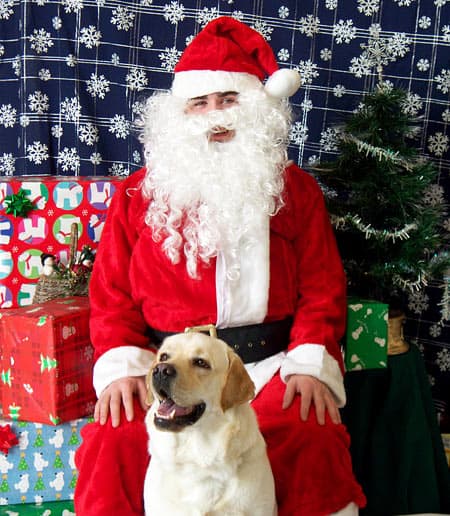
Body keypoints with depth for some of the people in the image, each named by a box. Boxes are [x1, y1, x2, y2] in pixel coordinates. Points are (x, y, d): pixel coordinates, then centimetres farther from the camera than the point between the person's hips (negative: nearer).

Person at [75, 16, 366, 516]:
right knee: (116, 443, -26)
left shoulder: (294, 189, 11)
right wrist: (120, 366, -9)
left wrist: (310, 362, -9)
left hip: (271, 362, 1)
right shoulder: (138, 195, 9)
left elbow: (322, 288, 7)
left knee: (312, 438, -28)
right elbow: (112, 292, 7)